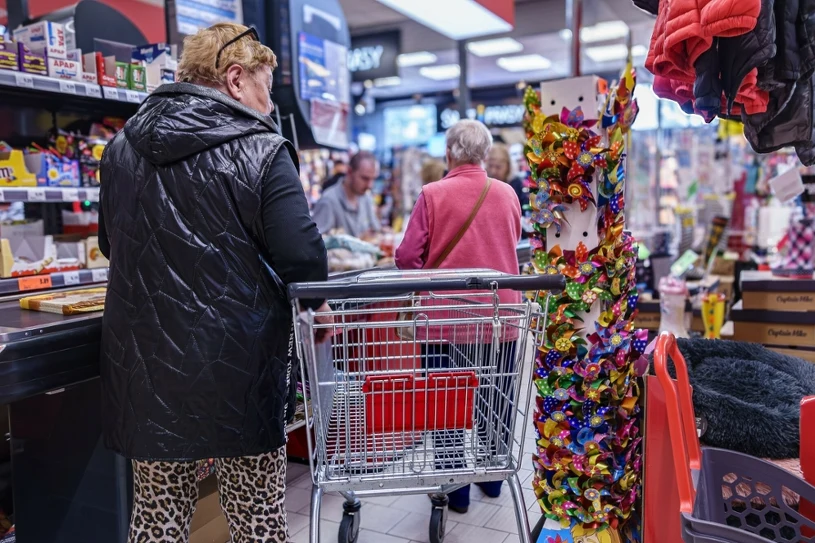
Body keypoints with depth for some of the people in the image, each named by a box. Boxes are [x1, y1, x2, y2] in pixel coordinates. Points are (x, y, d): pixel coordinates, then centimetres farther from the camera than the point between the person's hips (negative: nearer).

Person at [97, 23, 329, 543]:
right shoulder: (261, 151, -12)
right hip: (239, 366, -4)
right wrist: (316, 304, 4)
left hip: (145, 363, 5)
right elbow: (303, 257, -16)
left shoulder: (123, 146, 7)